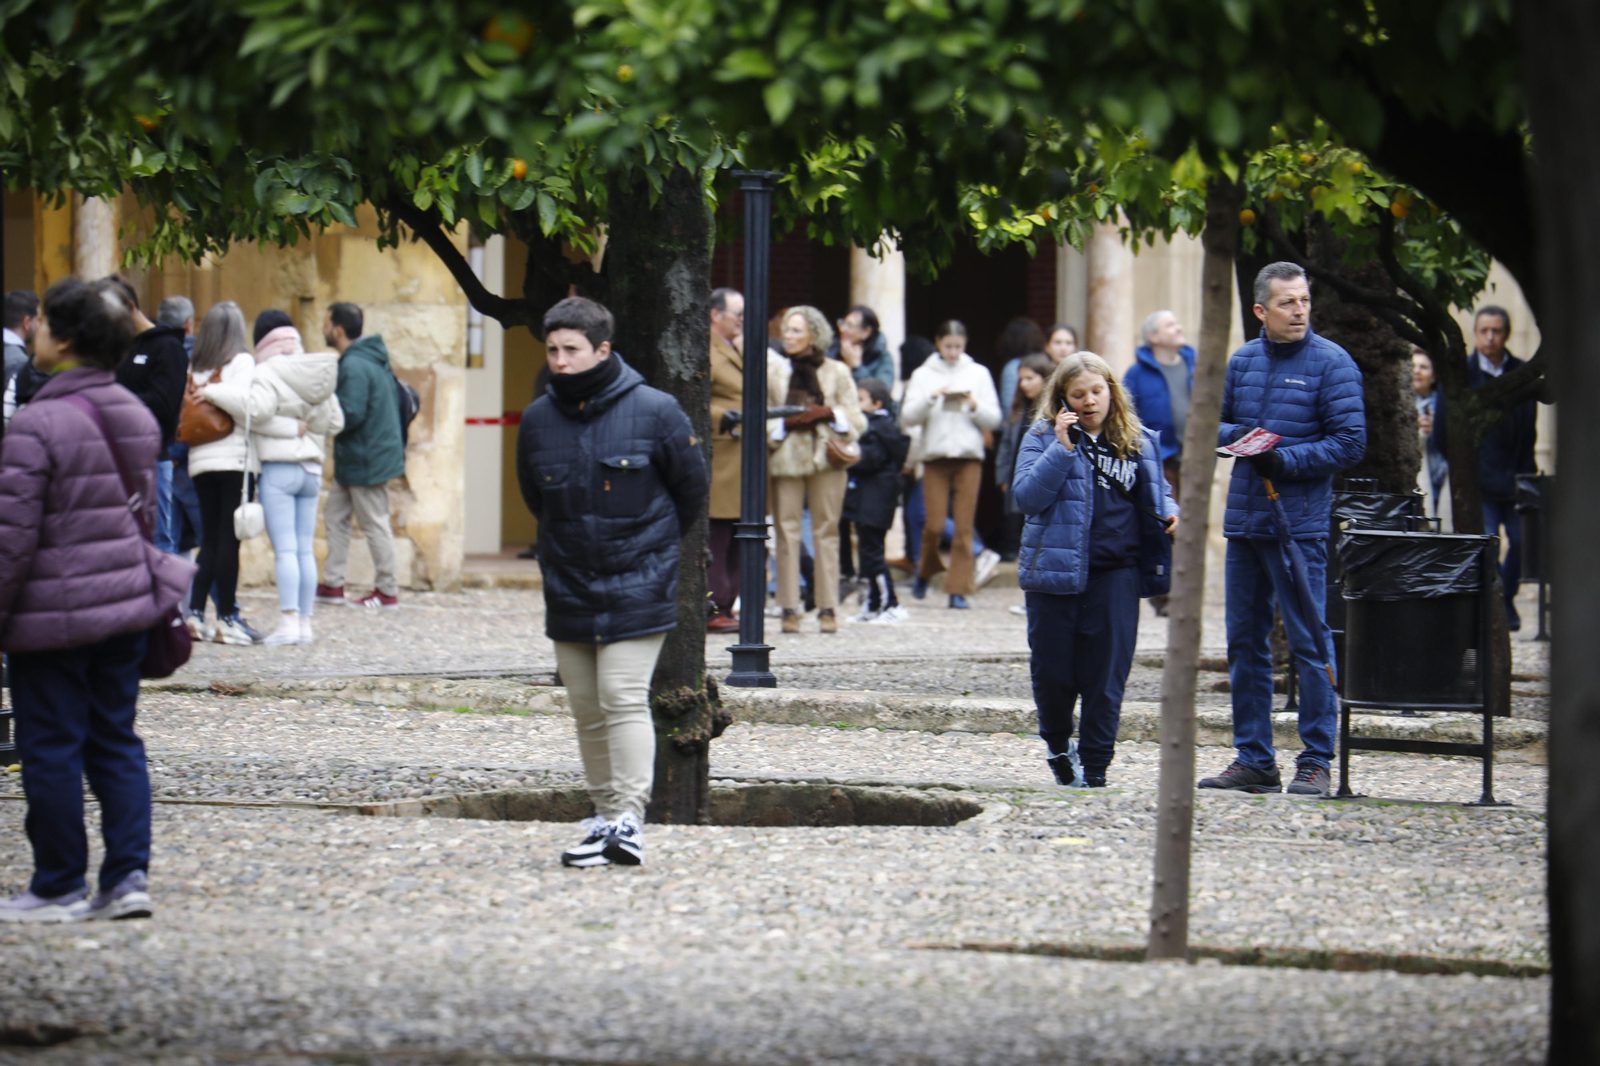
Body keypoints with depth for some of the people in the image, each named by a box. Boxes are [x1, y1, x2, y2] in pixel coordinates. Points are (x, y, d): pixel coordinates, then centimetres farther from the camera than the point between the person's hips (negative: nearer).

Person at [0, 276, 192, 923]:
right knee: (116, 741, 12)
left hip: (54, 614, -7)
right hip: (127, 602, 7)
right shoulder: (136, 416, 7)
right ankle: (128, 876, 8)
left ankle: (60, 888, 8)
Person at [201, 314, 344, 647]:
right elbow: (334, 421, 13)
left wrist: (214, 393, -16)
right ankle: (305, 621, 7)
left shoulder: (268, 374, -9)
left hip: (279, 467, -6)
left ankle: (289, 620, -13)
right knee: (305, 549, 8)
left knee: (285, 548, -8)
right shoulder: (318, 375, 11)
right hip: (311, 468, 6)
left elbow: (255, 408, -25)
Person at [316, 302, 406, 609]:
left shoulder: (354, 367, -22)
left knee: (374, 523, -1)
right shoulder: (373, 359, 11)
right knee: (335, 517, 15)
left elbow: (350, 414, -28)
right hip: (353, 459, 11)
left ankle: (388, 591, 6)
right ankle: (332, 584, 19)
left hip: (366, 460, -11)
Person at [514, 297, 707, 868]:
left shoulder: (655, 411, -8)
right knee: (587, 709, 7)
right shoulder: (537, 420, 2)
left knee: (624, 700, -13)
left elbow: (691, 489, 4)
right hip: (569, 591, 4)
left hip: (637, 589, -4)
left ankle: (629, 820, -16)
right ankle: (606, 815, 14)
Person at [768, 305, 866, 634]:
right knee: (787, 532, -5)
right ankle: (789, 610, -3)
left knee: (826, 533, -1)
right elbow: (762, 420, 9)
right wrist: (786, 423, -9)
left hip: (826, 459, -1)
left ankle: (828, 609, 2)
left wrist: (827, 413, -9)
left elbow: (856, 421, 8)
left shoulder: (837, 372, 10)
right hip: (786, 459, 1)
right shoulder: (773, 373, 12)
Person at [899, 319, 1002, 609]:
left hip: (969, 456, 1)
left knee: (964, 526, -4)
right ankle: (924, 571, 21)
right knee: (934, 524, -6)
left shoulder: (978, 374, 9)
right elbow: (907, 417, -1)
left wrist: (975, 406, -11)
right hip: (935, 455, -1)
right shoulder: (924, 374, 7)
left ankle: (959, 588, 0)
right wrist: (929, 398, -15)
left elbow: (994, 419, 7)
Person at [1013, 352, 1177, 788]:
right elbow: (1027, 498, -12)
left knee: (1106, 674, -1)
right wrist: (1063, 447, -16)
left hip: (1116, 573, 2)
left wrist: (1168, 512, 3)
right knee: (1053, 671, 4)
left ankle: (1095, 766, 9)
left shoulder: (1137, 442, 10)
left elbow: (1156, 491, 25)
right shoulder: (1043, 438, 0)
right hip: (1055, 571, -2)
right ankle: (1057, 743, 31)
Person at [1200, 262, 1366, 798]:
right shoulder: (1242, 361, 12)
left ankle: (1315, 763, 1)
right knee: (1244, 642, 9)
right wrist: (1238, 435, -4)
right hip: (1243, 519, 6)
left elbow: (1350, 441, -9)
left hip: (1299, 524, -6)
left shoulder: (1331, 363, -4)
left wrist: (1285, 458, -18)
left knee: (1308, 643, -4)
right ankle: (1254, 759, 17)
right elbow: (1213, 425, 19)